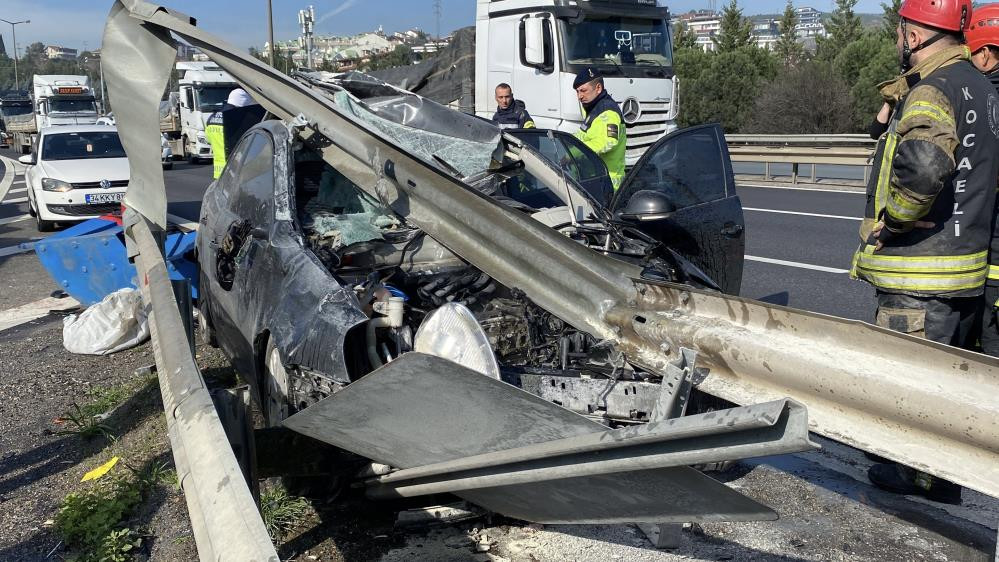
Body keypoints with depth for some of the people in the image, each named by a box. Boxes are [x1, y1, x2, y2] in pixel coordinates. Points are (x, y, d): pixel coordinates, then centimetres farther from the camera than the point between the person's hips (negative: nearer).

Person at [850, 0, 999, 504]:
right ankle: (945, 479, 35)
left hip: (919, 276, -10)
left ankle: (918, 475, 16)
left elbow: (924, 164, -38)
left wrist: (892, 219, -23)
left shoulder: (931, 92, -18)